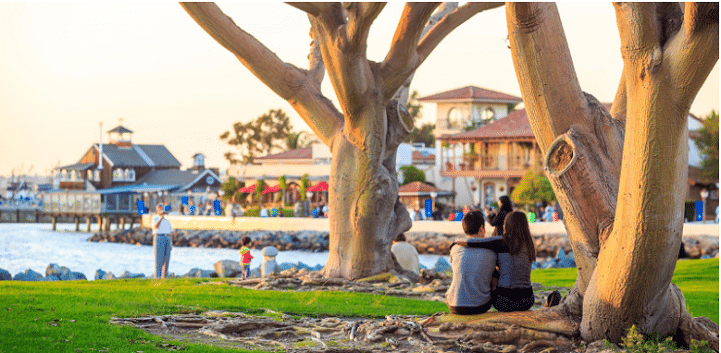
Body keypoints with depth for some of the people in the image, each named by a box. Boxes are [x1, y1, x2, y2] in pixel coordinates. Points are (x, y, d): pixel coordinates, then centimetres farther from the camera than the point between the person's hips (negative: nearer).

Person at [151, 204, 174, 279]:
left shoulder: (167, 221, 22)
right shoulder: (155, 219, 4)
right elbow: (156, 226, -18)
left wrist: (170, 244, 12)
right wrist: (161, 217, -18)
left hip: (167, 239, 6)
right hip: (158, 238, -6)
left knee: (166, 259, 2)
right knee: (159, 259, -8)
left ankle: (164, 277, 5)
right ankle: (157, 277, -7)